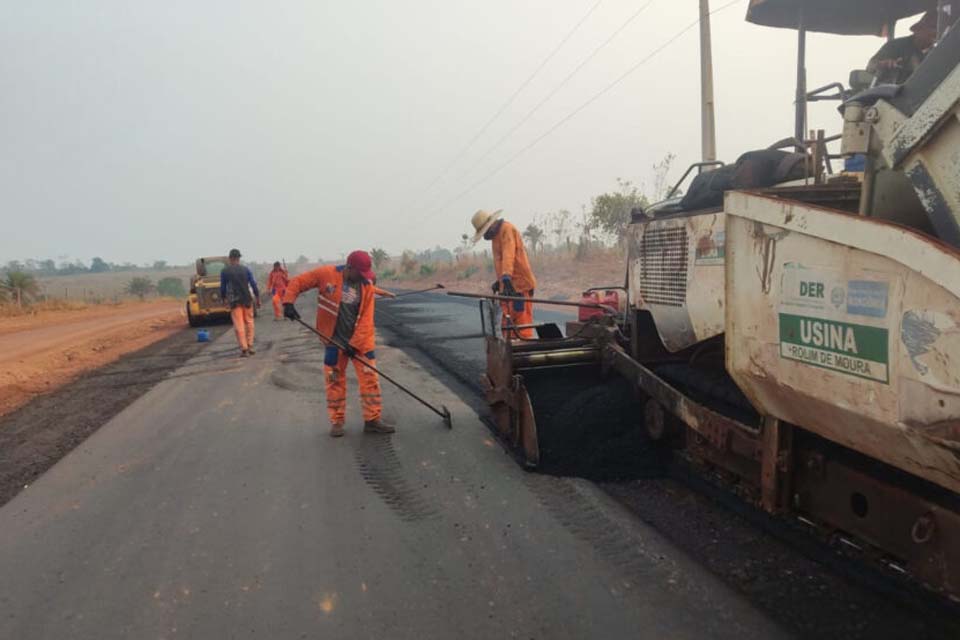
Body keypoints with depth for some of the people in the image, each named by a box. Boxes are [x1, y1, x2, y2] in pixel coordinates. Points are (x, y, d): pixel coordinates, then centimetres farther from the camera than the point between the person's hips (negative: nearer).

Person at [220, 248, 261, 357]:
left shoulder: (225, 271, -1)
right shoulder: (245, 269, 1)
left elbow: (223, 287, 3)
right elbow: (253, 284, 1)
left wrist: (223, 299, 17)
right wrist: (257, 298, 8)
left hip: (234, 300, -1)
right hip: (247, 299, 1)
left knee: (238, 325, -1)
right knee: (249, 322, 11)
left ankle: (244, 348, -5)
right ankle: (250, 347, 11)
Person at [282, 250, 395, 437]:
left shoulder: (367, 285, -8)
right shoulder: (326, 274, -13)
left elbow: (366, 318, -11)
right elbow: (297, 282, -5)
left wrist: (355, 344, -17)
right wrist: (288, 302, -21)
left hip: (361, 340, 1)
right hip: (334, 340, -1)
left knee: (370, 378, 0)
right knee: (335, 380, 8)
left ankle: (373, 420, 10)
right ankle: (337, 421, 20)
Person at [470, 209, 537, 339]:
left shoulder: (507, 229, -11)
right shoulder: (496, 234, 19)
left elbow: (508, 254, -27)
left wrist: (506, 276, -39)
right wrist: (500, 280, 29)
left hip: (520, 285, -10)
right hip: (507, 285, 10)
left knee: (522, 325, -9)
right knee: (507, 323, 11)